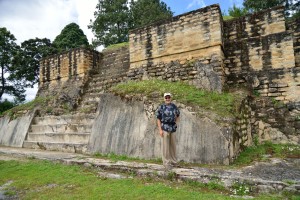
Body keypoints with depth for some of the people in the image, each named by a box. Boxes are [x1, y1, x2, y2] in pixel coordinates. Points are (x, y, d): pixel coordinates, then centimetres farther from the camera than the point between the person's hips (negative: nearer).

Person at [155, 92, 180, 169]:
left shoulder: (174, 106, 7)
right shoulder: (161, 107, -4)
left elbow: (178, 115, 22)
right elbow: (158, 119, -4)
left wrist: (176, 124, 9)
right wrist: (160, 130, -10)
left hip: (173, 128, 4)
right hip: (165, 128, -4)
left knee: (173, 145, 13)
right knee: (165, 146, 0)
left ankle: (173, 161, 29)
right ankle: (166, 162, 11)